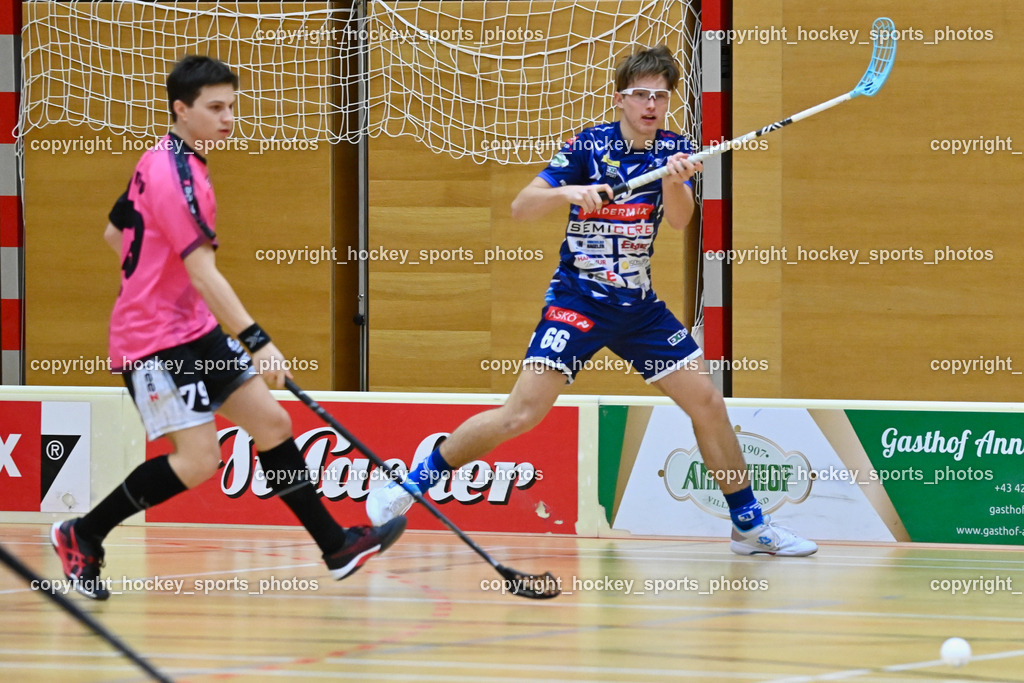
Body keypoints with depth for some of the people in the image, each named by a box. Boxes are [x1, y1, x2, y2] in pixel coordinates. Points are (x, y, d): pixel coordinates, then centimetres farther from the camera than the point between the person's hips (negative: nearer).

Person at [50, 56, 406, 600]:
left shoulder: (161, 161, 10)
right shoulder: (174, 173, -21)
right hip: (154, 340, -10)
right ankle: (81, 535, -1)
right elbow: (202, 271, -26)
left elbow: (115, 232, 22)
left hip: (195, 330, 10)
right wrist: (257, 342, -29)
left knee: (271, 422, 6)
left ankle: (335, 547, 9)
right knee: (197, 460, -15)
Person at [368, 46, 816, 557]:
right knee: (522, 414, -16)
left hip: (639, 306, 4)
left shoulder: (675, 150, 1)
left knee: (708, 403, 1)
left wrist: (673, 179, -36)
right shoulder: (589, 145, -8)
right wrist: (566, 192, -32)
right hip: (576, 299, -4)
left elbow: (680, 220, -16)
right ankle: (412, 482, -1)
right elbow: (520, 208, -13)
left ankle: (749, 525, 16)